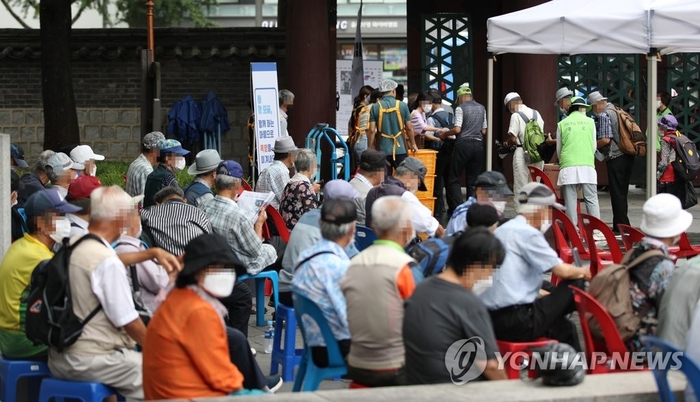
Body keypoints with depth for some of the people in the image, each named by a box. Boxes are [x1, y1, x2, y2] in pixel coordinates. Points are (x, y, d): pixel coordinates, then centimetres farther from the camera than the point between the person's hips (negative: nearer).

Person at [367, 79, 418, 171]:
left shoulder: (375, 107, -2)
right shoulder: (402, 105, -1)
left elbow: (371, 130, -5)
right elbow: (409, 127, 3)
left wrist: (370, 148, 5)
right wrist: (413, 144, 17)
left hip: (383, 149, 0)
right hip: (400, 149, 0)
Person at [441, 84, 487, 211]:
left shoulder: (460, 108, -6)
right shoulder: (481, 108, 11)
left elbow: (457, 129, -14)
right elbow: (484, 130, 14)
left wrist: (445, 133, 2)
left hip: (463, 144, -5)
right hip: (478, 144, 5)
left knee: (454, 178, 3)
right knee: (473, 179, 10)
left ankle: (456, 207, -7)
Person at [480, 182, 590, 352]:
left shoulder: (503, 230, 18)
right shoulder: (527, 233, -10)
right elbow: (562, 270, -11)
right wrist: (582, 272, 12)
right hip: (515, 321, -10)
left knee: (563, 327, 26)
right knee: (575, 284, 1)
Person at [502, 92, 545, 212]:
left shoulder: (516, 115, -8)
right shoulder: (537, 113, 12)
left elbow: (513, 138, -12)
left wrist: (507, 143, 10)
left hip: (523, 153, -6)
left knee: (521, 187, -1)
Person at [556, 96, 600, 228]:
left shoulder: (562, 124, 9)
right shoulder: (590, 122, 9)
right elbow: (594, 146, 15)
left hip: (568, 167, 0)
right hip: (587, 165, 0)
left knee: (570, 201, 0)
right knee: (591, 200, 2)